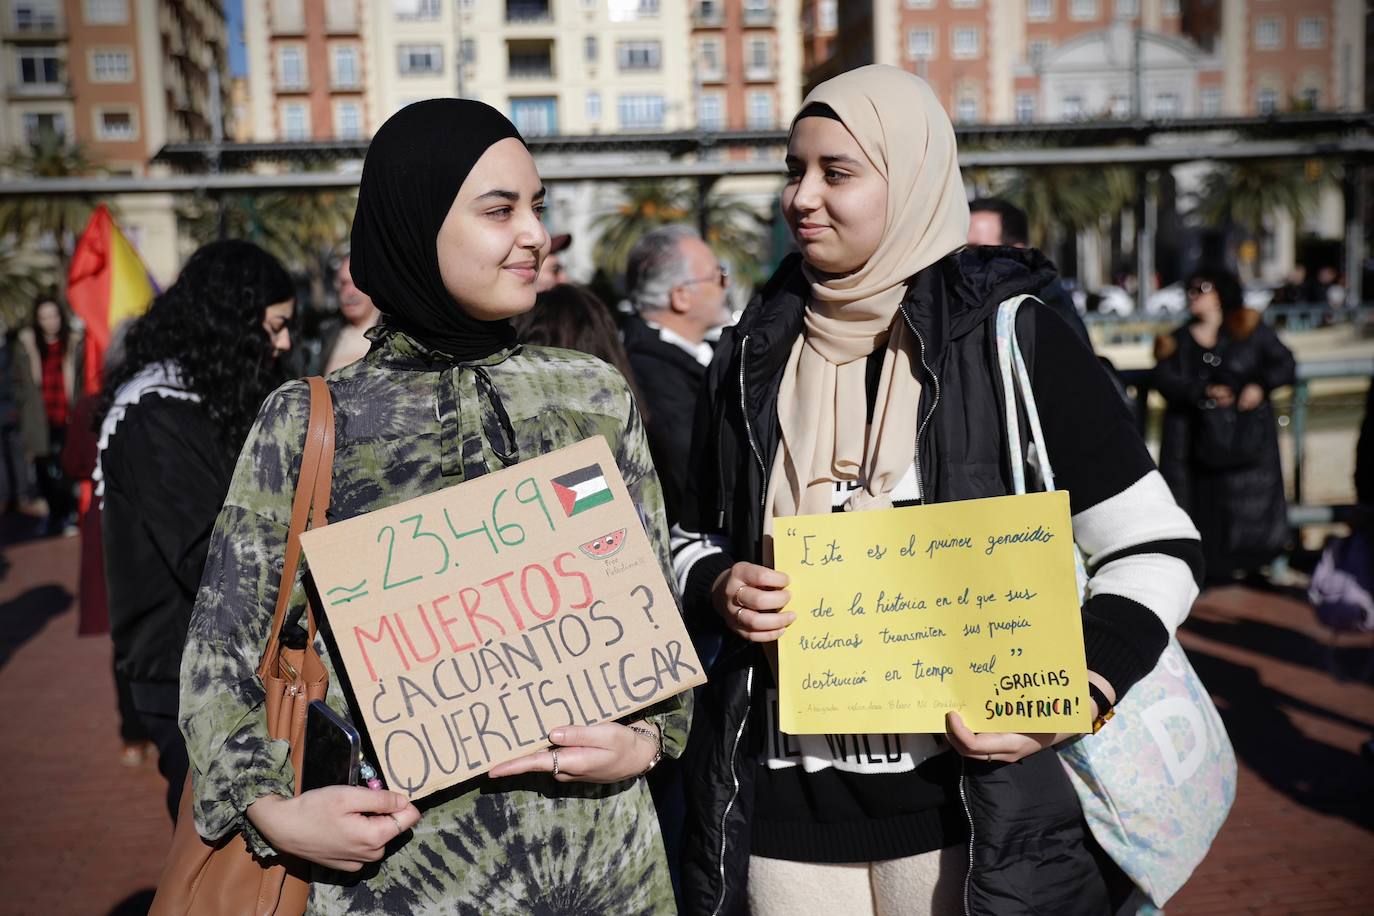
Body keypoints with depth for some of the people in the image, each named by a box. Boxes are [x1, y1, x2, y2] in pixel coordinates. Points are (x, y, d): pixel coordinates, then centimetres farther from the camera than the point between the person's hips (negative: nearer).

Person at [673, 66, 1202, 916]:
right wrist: (716, 588, -7)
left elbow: (1158, 546, -4)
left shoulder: (1010, 338, -7)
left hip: (966, 803, -3)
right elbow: (696, 541, 15)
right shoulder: (753, 358, 5)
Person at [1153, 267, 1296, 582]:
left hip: (1247, 434, -1)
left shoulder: (1250, 329, 7)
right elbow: (1165, 379, -4)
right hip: (1198, 435, 1)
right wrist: (1204, 391, -20)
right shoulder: (1178, 340, 10)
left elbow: (1284, 364, 5)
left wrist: (1261, 385, -14)